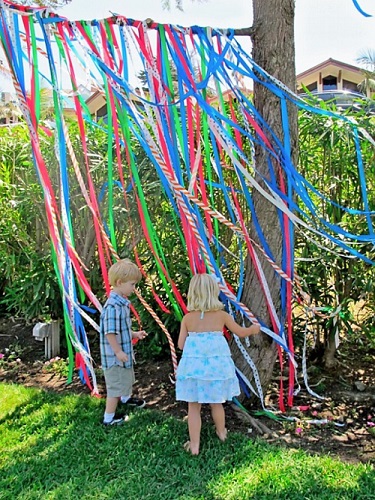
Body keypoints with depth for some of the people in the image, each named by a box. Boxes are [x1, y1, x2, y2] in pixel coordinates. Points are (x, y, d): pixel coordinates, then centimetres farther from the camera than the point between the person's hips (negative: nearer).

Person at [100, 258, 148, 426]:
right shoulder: (113, 306, -29)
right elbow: (110, 332, -28)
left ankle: (126, 398, 59)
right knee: (116, 385, 5)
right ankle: (109, 418, 22)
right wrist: (118, 351, -23)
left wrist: (134, 334, 12)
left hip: (124, 352, 10)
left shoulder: (122, 302, 3)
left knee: (127, 378, 32)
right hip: (115, 356, -10)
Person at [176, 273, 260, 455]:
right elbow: (241, 332, 9)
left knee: (193, 406, 9)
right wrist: (254, 328, 30)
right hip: (216, 365, 1)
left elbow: (181, 344, -2)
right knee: (216, 403, 20)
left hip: (193, 365, -1)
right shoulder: (221, 315, -3)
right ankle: (221, 433, 43)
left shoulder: (188, 318, -3)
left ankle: (194, 445, 13)